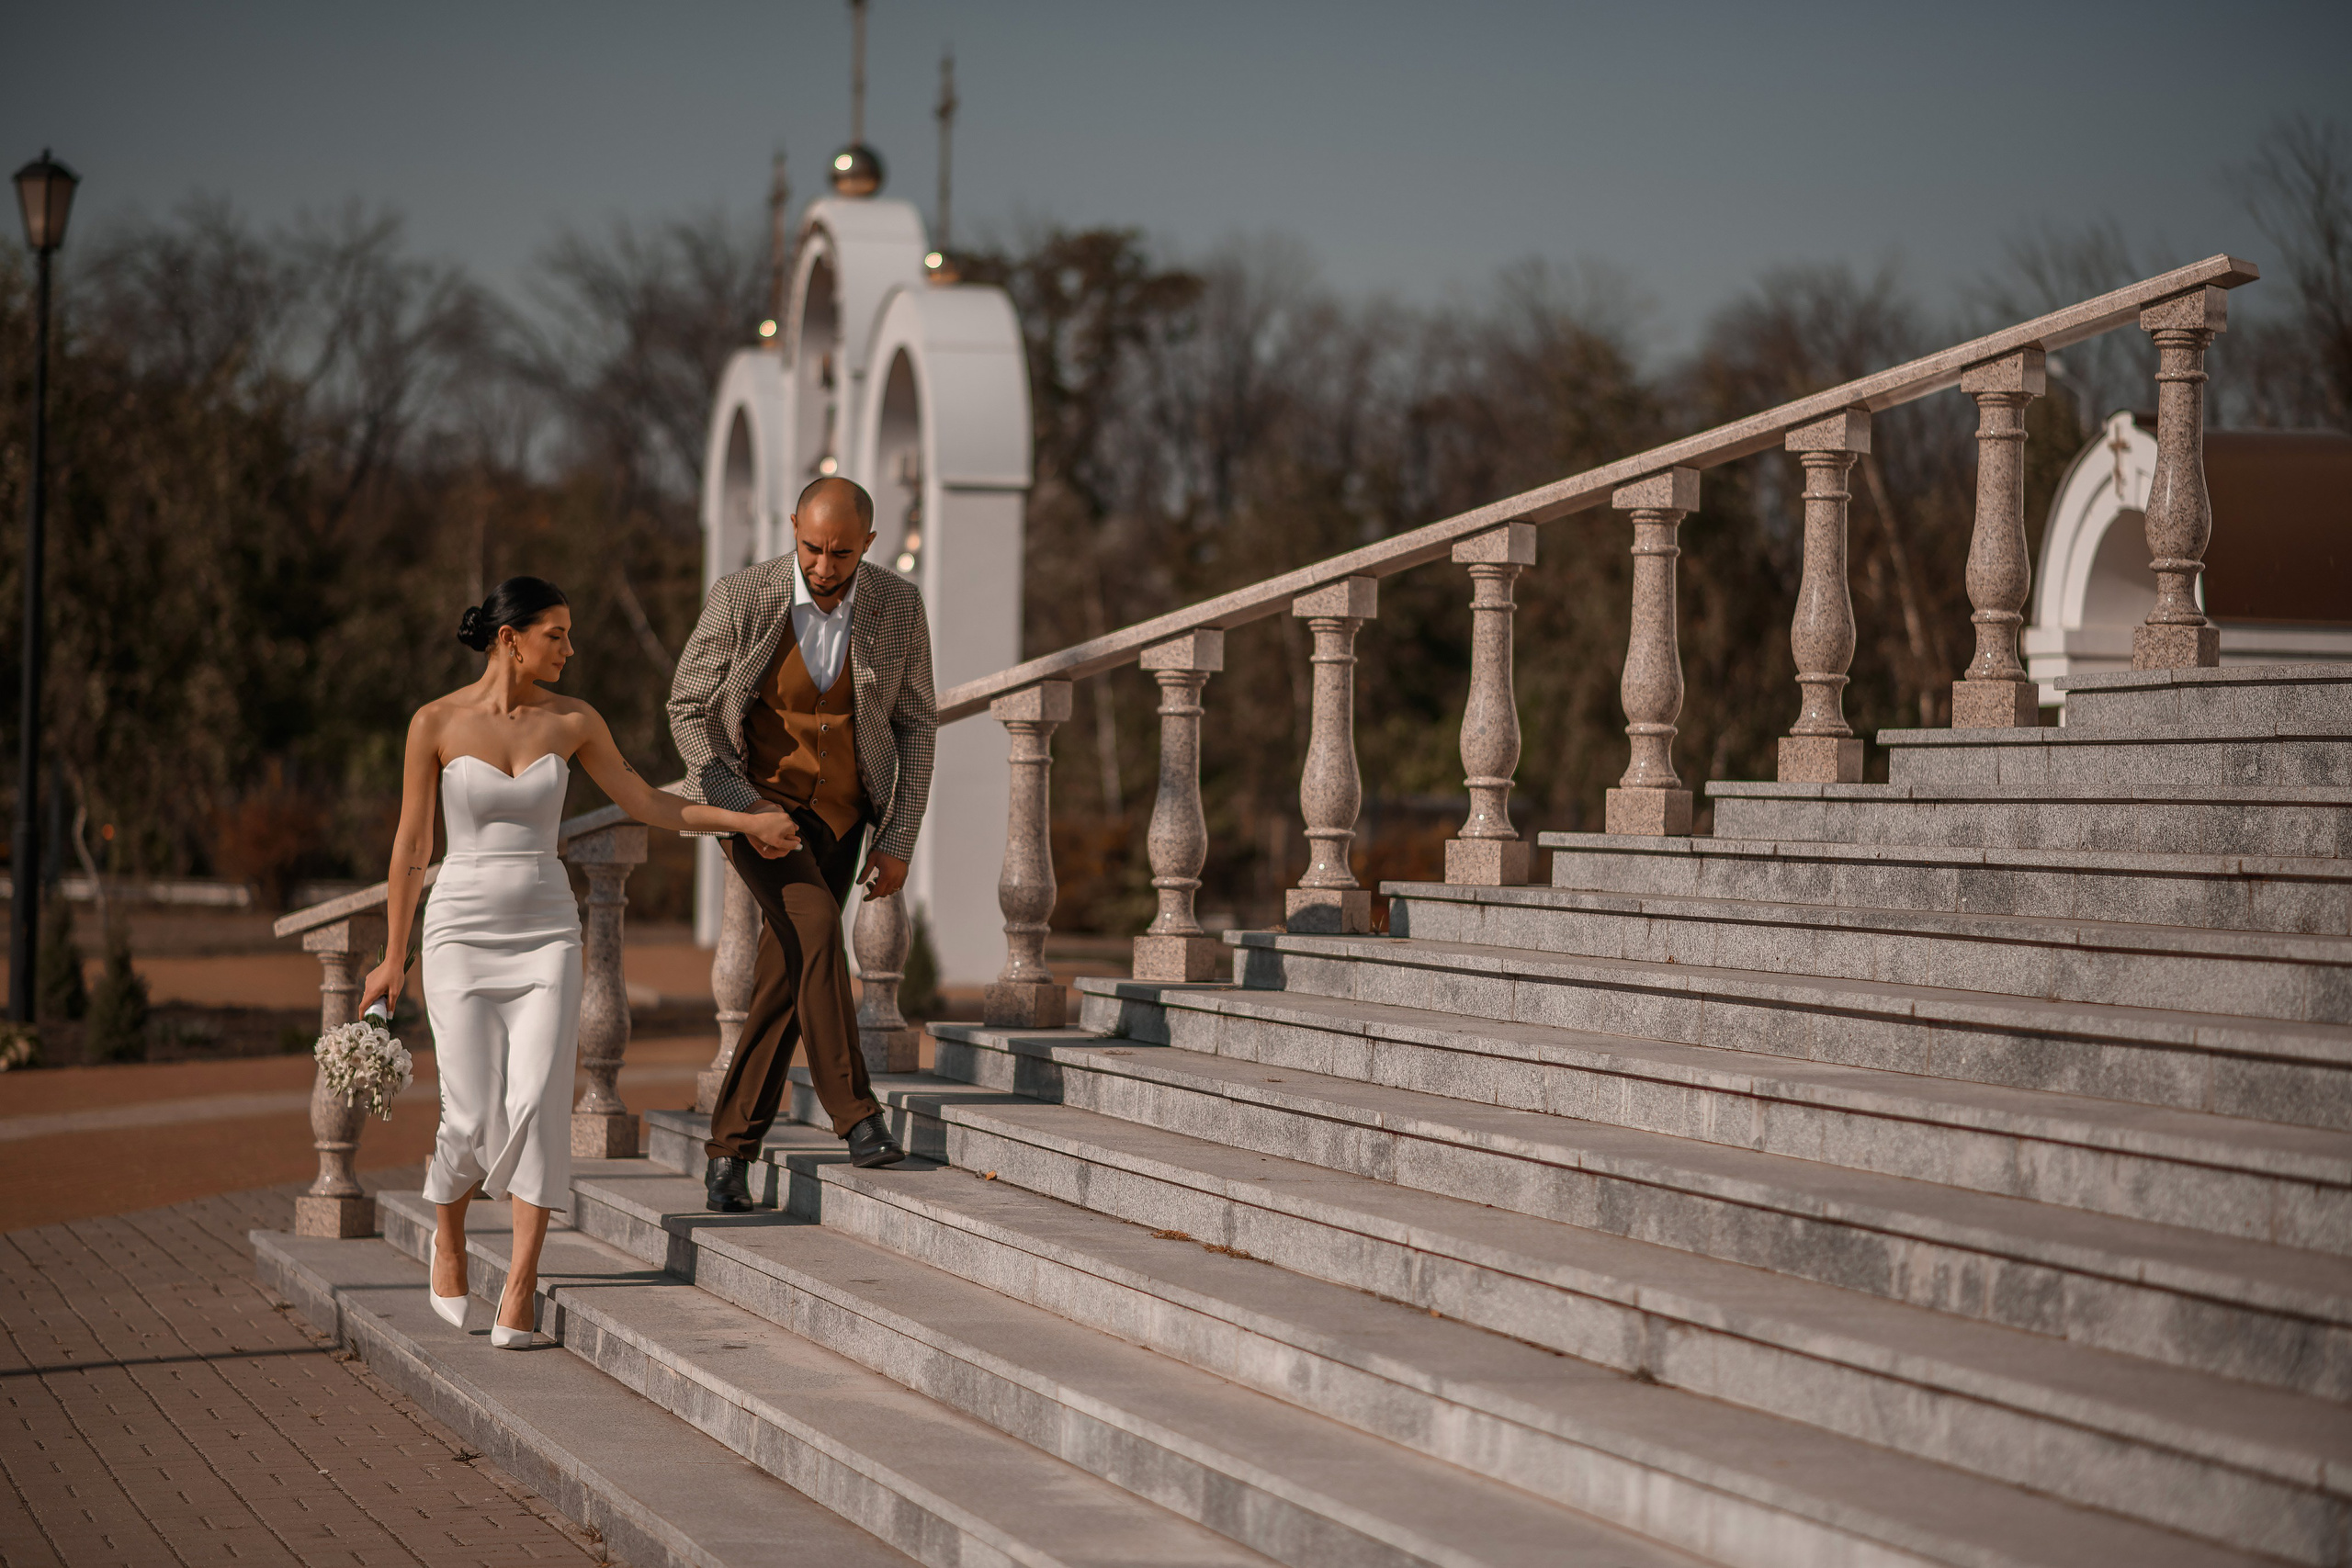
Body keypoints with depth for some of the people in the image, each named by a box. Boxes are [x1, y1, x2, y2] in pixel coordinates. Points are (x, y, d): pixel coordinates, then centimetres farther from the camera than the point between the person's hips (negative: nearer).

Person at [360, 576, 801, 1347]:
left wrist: (746, 821, 4)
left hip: (546, 934, 2)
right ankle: (449, 1237, 25)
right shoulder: (437, 722, -6)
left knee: (537, 1102, -15)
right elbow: (411, 842, -1)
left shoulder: (572, 721, 2)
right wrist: (393, 956, 2)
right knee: (471, 1119, -6)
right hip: (462, 932, -2)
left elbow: (646, 803, 10)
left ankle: (520, 1283, -10)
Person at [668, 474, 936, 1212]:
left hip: (836, 814, 3)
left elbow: (915, 724, -1)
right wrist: (737, 807, -17)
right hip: (756, 799, -3)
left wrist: (899, 841, -5)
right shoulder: (741, 599, -18)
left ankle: (731, 1151, 11)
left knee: (783, 981, 0)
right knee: (816, 929, -27)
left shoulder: (897, 605, -11)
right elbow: (688, 706, -7)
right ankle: (855, 1116, -24)